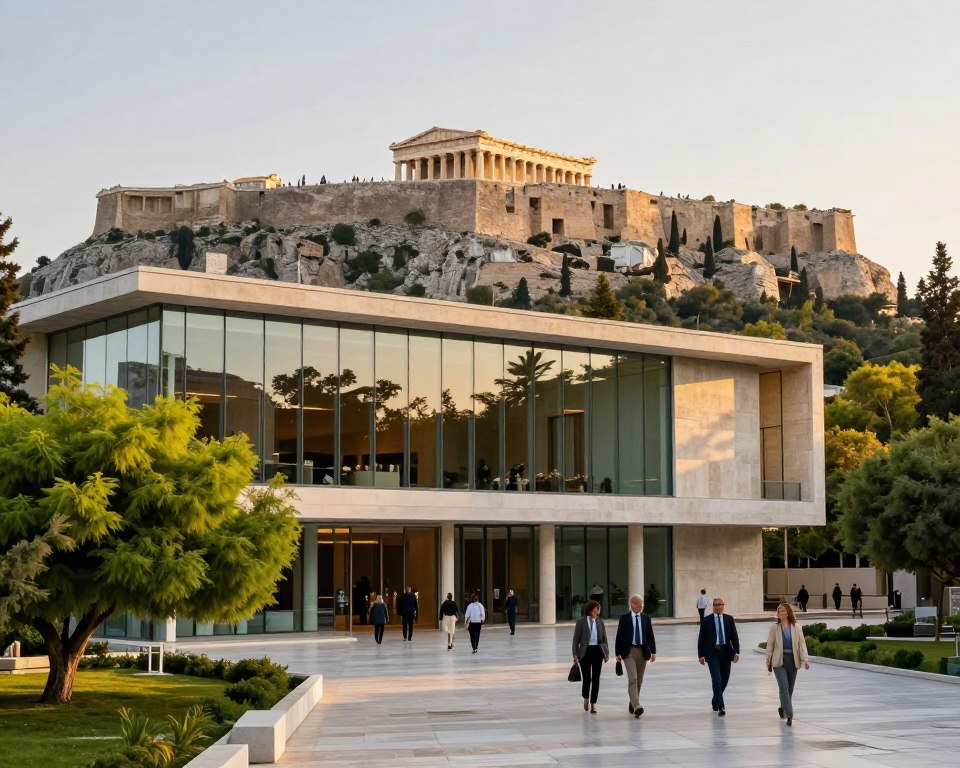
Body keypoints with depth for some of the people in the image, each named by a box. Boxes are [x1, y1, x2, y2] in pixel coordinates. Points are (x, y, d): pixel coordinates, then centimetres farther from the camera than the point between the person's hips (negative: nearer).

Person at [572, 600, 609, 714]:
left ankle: (593, 703, 10)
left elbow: (604, 638, 11)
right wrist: (575, 654, -7)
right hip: (585, 652, -3)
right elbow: (576, 638, -2)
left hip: (597, 651, 3)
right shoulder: (581, 621, -3)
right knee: (586, 678, -4)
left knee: (596, 678, 2)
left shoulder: (600, 621, 7)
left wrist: (607, 652, 4)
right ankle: (586, 699, 23)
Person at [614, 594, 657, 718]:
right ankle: (636, 706, -24)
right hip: (629, 652, -4)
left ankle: (632, 704, 22)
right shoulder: (624, 618, 0)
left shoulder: (646, 618, 8)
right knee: (633, 679, -15)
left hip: (643, 652, 4)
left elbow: (650, 636, 7)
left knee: (639, 680, 9)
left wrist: (653, 651, -2)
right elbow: (619, 636, -1)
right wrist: (618, 653, -6)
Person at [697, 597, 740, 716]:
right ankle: (720, 707, -12)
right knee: (716, 680, -12)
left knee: (724, 679, 11)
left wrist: (736, 652, -6)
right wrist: (701, 655, -4)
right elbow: (701, 638, 0)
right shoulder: (706, 620, -1)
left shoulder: (729, 619, 6)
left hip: (725, 652, 3)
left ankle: (715, 701, 33)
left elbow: (734, 636, 5)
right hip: (712, 653, -3)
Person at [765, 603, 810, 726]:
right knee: (784, 687, -13)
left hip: (793, 660, 2)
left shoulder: (797, 628, 3)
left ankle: (783, 708, 34)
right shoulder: (774, 628, 2)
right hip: (779, 661, -2)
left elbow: (802, 644, 0)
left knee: (790, 688, 10)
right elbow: (770, 645, 5)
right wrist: (768, 662, 5)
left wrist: (805, 659, -12)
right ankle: (789, 715, -15)